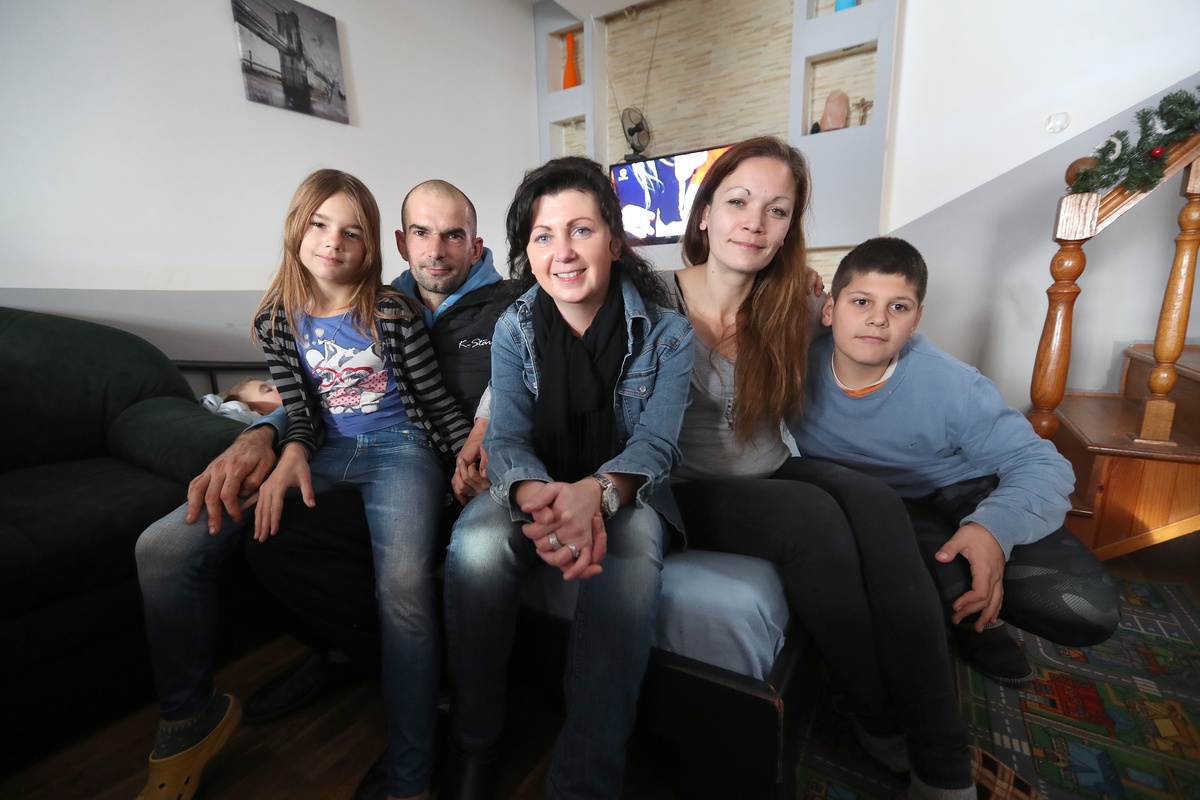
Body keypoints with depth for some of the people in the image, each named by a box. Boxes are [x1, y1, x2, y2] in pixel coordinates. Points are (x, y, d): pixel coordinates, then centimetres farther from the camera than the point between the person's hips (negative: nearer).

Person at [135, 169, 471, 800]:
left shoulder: (394, 313, -2)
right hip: (323, 448, 5)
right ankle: (191, 717, 12)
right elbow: (299, 410, 7)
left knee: (405, 585, -33)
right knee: (162, 549, -11)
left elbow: (435, 398, 1)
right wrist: (292, 454, -14)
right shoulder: (278, 320, 8)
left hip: (398, 448, -4)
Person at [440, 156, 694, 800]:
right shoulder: (513, 329, -3)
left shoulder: (667, 333, -7)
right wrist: (542, 499, -37)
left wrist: (594, 494, -39)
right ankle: (473, 746, -6)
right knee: (475, 542, -30)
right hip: (535, 489, 2)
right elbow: (507, 438, -12)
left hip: (625, 493, -1)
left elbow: (654, 444, -15)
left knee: (630, 555, -35)